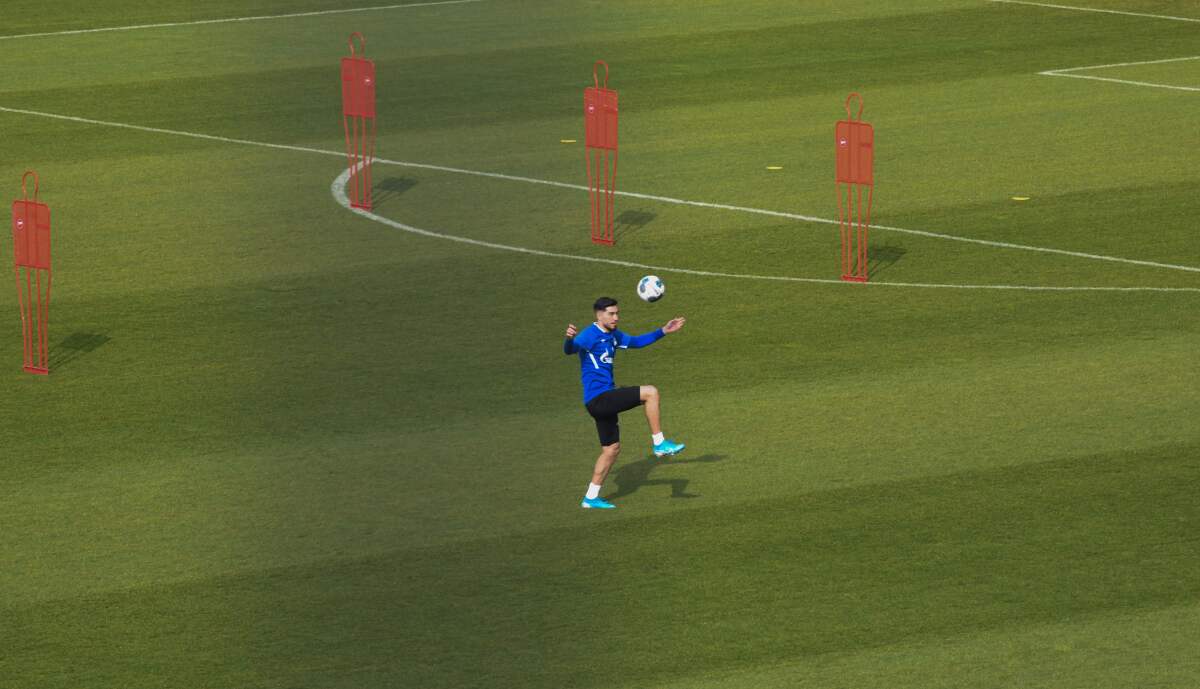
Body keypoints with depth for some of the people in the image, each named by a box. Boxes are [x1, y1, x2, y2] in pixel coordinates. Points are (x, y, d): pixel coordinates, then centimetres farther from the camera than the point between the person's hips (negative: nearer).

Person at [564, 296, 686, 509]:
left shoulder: (613, 335, 14)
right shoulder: (590, 335, -14)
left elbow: (636, 342, 30)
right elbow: (569, 349, -32)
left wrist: (663, 331, 25)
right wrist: (569, 338, -56)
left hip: (604, 400, 10)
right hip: (598, 397, -10)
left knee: (612, 449, 15)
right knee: (650, 392, -16)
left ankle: (590, 498, 21)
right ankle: (660, 444, -9)